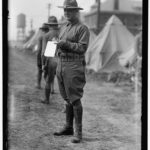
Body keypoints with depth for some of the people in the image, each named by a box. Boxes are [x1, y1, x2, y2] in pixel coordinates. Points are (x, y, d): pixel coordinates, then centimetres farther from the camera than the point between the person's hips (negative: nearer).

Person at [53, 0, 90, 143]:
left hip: (74, 65, -7)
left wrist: (67, 44, -22)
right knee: (67, 99, 13)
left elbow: (82, 47, -14)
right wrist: (57, 45, 1)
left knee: (75, 99, -7)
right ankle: (68, 127, 22)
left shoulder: (82, 28, -6)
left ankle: (78, 132, -3)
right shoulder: (63, 27, 18)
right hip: (61, 63, 7)